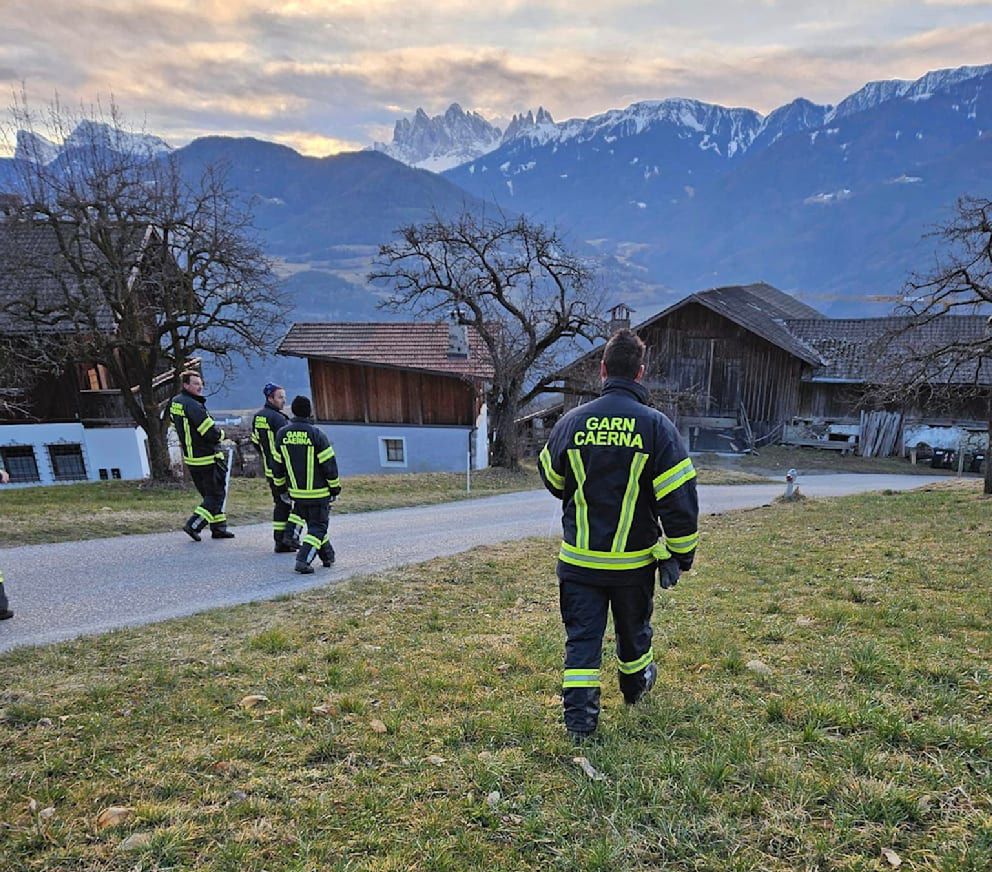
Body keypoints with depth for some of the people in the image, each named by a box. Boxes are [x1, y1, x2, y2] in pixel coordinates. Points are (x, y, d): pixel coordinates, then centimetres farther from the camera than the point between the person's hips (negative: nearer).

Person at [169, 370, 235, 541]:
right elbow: (212, 433, -23)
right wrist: (220, 433, -3)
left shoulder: (175, 402, 9)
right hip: (208, 459, -10)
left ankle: (218, 528, 22)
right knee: (216, 495, 1)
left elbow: (177, 426, 21)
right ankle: (193, 525, -2)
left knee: (209, 494, 17)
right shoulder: (193, 406, -21)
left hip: (190, 457, 10)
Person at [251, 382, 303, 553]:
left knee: (281, 503, 15)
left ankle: (280, 542, 16)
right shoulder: (278, 418, -17)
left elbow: (256, 442, 19)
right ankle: (291, 534, -5)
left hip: (269, 470, 9)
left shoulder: (257, 417, 11)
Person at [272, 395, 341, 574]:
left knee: (313, 524, 20)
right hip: (318, 492, -5)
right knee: (318, 527, 5)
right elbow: (329, 464, -12)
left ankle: (327, 556, 30)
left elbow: (277, 464, 8)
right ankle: (303, 560, -9)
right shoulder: (316, 434, -15)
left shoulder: (282, 434, 1)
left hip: (296, 492, 5)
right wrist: (335, 488, 0)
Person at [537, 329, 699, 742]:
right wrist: (682, 554, -1)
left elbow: (553, 481, 10)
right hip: (634, 560, 0)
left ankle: (579, 718, 10)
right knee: (633, 629, 24)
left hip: (578, 559, 0)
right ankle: (635, 684, 48)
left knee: (581, 637, 10)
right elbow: (679, 499, -13)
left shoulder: (571, 422, -5)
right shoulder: (656, 425, -13)